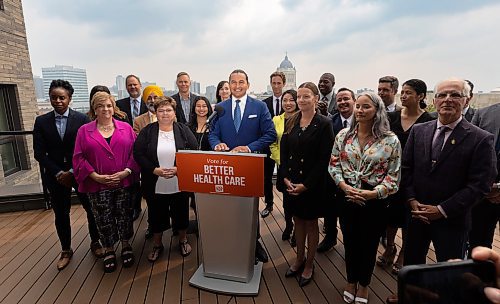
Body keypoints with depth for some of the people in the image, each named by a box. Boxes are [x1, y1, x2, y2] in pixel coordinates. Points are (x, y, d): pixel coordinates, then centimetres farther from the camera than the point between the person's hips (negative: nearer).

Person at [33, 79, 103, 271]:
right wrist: (59, 173, -9)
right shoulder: (41, 121, 2)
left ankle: (95, 242, 28)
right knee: (60, 214, 12)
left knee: (92, 208, 6)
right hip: (55, 175, 2)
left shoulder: (82, 119, -5)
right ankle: (66, 250, 30)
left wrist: (72, 172, -12)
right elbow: (39, 152, 0)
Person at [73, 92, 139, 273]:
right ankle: (108, 251, 29)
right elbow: (79, 157, -1)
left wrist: (127, 171, -13)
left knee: (124, 216, 9)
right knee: (103, 220, 9)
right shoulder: (84, 131, 3)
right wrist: (95, 176, -11)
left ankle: (125, 246, 31)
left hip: (124, 183, 0)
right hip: (97, 185, 0)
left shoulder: (126, 128, 3)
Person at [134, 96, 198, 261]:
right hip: (155, 185, 0)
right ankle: (157, 244, 37)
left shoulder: (183, 130, -1)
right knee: (157, 215, 15)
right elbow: (138, 154, -4)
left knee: (181, 212, 15)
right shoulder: (147, 131, 0)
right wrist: (154, 169, -16)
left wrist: (179, 168, -17)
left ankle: (183, 240, 39)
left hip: (180, 183, 0)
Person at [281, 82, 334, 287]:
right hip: (291, 182, 4)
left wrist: (306, 184, -15)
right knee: (298, 220, 17)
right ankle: (299, 259, 35)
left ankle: (309, 265, 29)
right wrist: (286, 178, -6)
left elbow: (324, 159, -13)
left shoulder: (324, 124, -9)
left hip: (312, 184, -4)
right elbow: (283, 152, 5)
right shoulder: (291, 122, 5)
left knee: (311, 223, 11)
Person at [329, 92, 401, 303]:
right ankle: (351, 281, 41)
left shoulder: (390, 140, -8)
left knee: (369, 244, 14)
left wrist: (373, 193, -19)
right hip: (347, 196, 2)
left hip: (374, 199, -2)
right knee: (350, 241, 16)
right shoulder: (343, 135, -1)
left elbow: (394, 175, -7)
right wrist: (344, 186, -13)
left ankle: (363, 285, 40)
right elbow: (334, 165, 2)